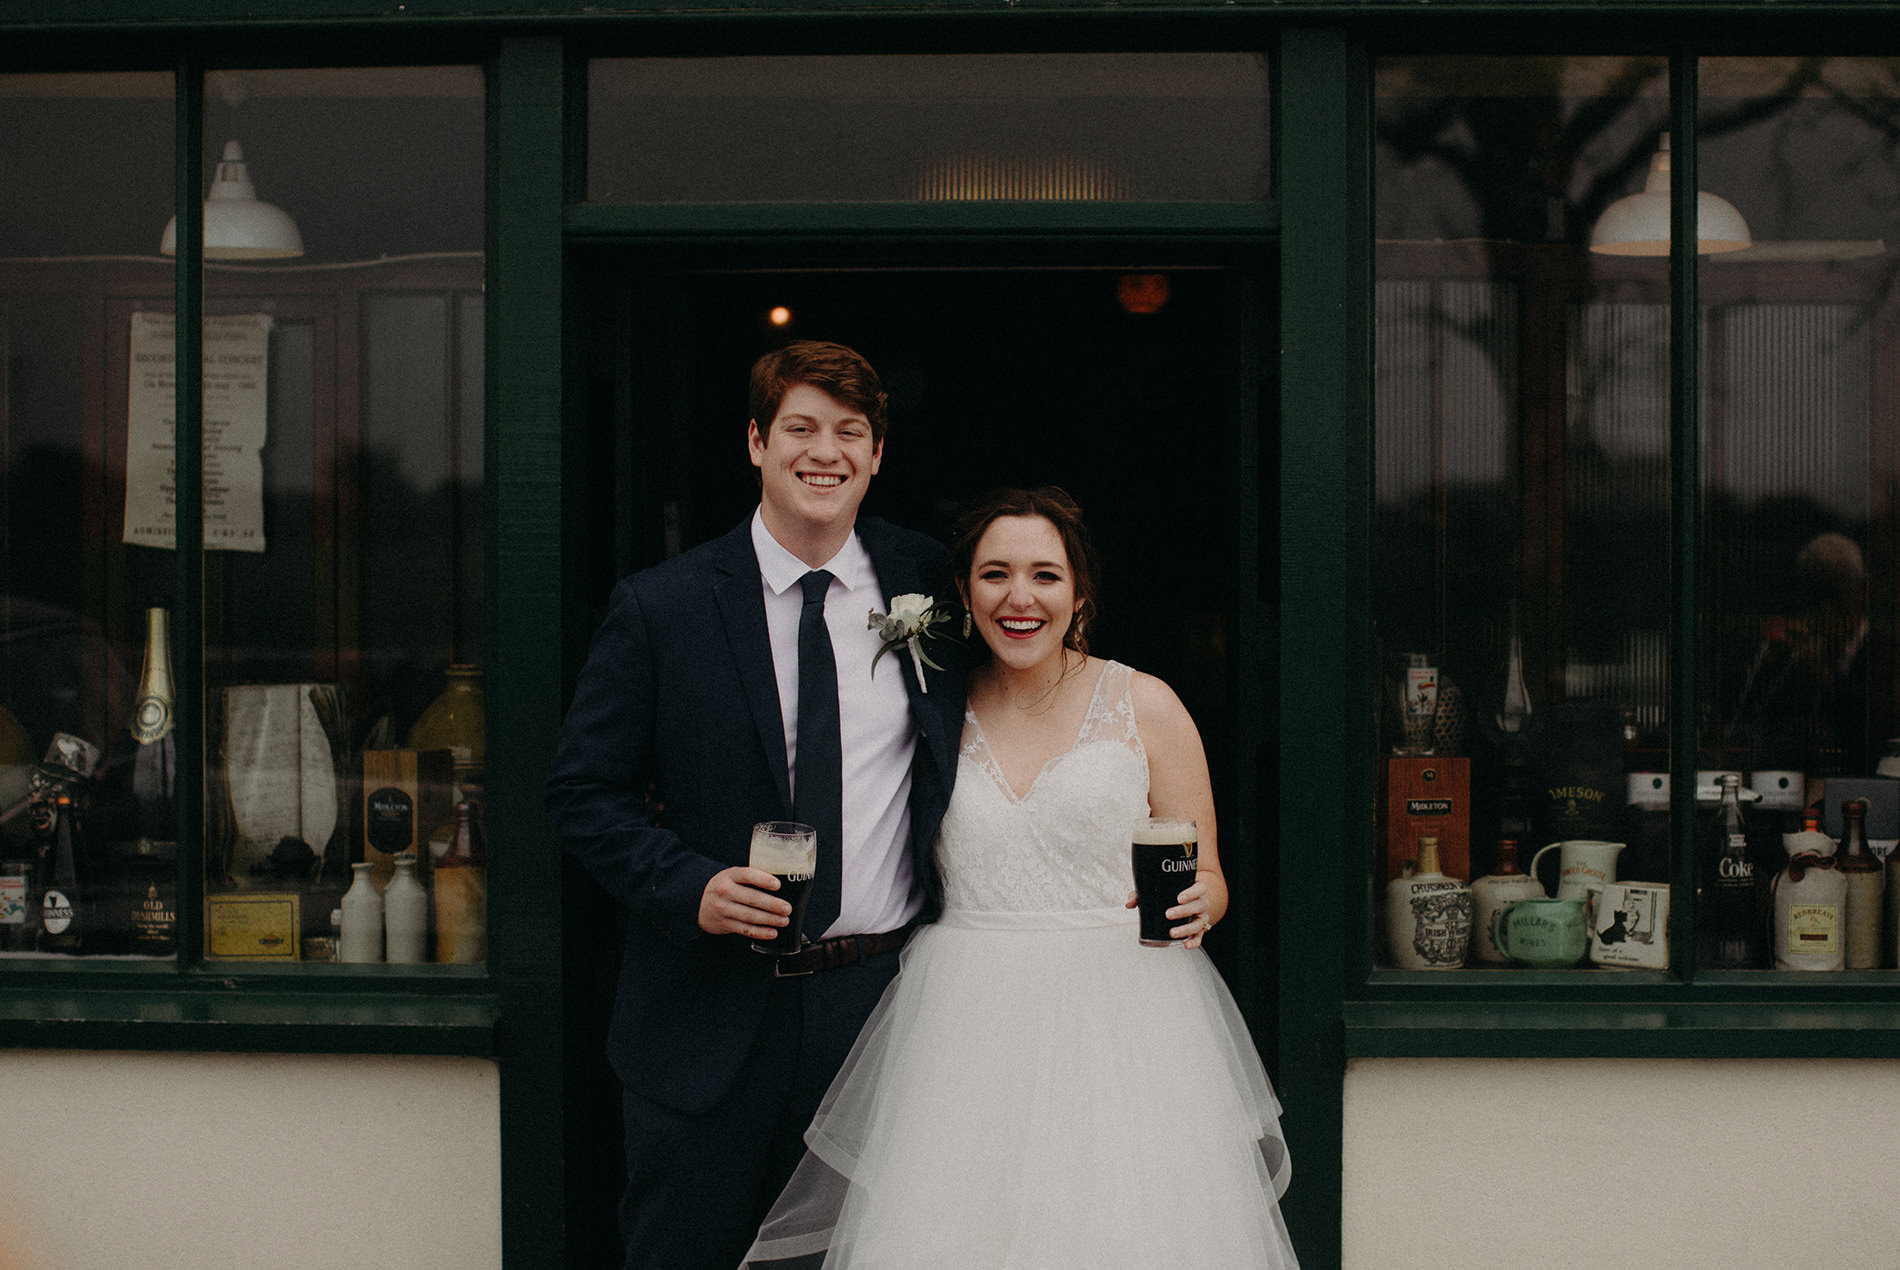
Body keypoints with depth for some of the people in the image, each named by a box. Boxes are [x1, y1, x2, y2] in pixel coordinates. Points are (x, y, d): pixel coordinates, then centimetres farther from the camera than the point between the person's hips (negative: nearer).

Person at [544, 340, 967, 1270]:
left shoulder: (928, 584, 4)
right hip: (712, 1015, -2)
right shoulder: (657, 609, -3)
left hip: (883, 999, 2)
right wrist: (690, 886, -16)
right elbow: (583, 792, -1)